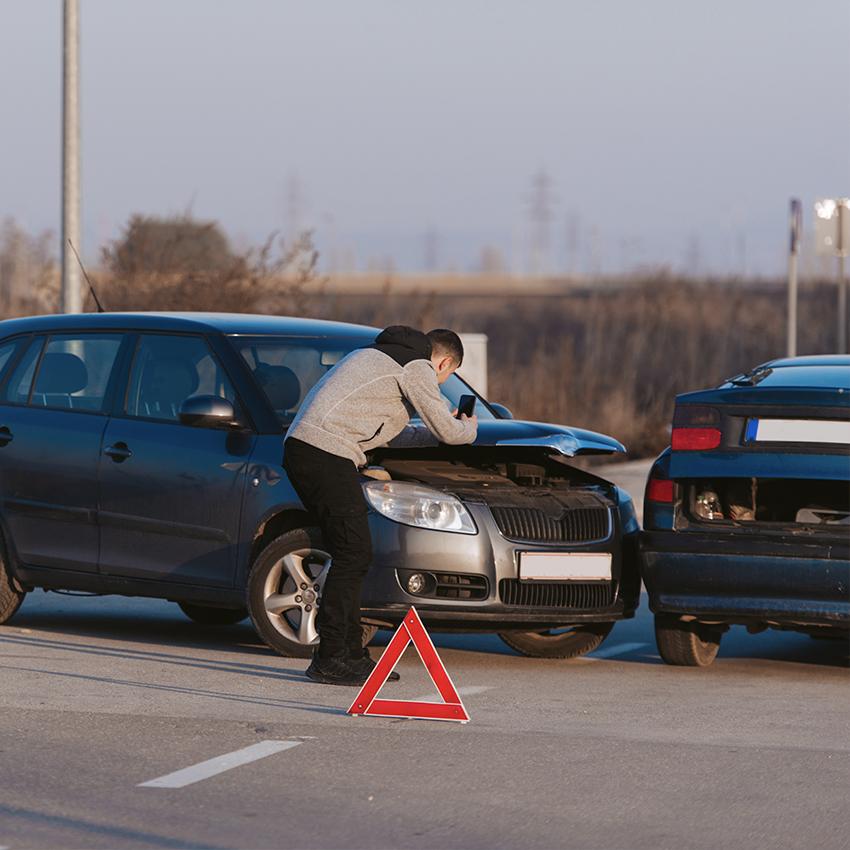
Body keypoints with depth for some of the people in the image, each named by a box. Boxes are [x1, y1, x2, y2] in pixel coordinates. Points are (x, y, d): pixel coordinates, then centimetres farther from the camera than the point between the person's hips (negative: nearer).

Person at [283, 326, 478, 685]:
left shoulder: (375, 356, 29)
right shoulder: (416, 367, -1)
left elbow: (386, 431, 38)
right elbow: (448, 432, 1)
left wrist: (442, 431, 42)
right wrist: (470, 428, 23)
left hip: (299, 447, 10)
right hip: (326, 455, -10)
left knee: (353, 554, 14)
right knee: (353, 555, -6)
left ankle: (351, 653, 18)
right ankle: (329, 659, -6)